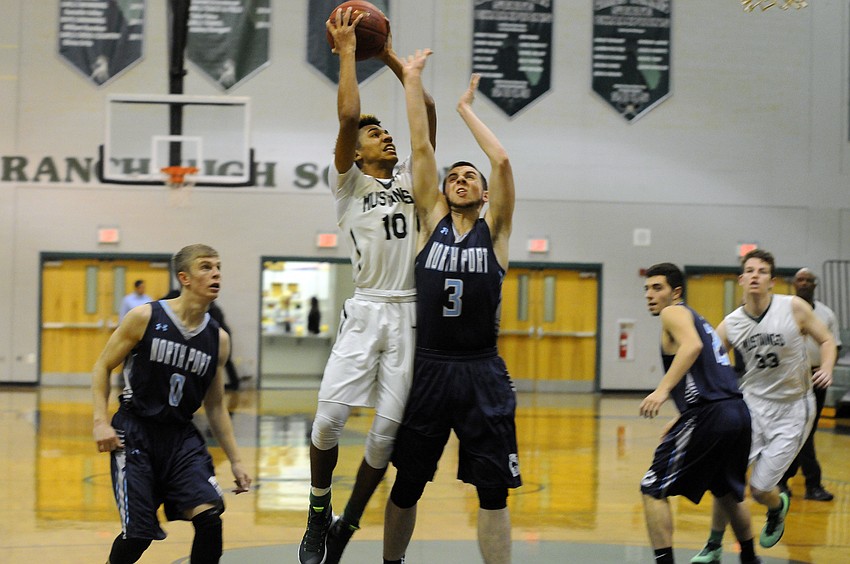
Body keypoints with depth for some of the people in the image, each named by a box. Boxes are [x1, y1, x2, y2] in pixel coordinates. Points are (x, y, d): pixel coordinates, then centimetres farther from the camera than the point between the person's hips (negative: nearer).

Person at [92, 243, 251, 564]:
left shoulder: (218, 339, 3)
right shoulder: (146, 318, -8)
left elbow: (215, 406, 12)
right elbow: (103, 366, 0)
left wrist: (235, 460, 10)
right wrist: (101, 421, -12)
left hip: (182, 436, 3)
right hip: (134, 433, -3)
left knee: (209, 515, -17)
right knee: (139, 532, -5)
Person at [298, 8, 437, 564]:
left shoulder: (409, 178, 19)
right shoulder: (350, 183, 7)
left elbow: (429, 114, 13)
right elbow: (348, 115, -7)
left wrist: (394, 59, 16)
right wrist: (347, 51, 1)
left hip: (410, 315, 3)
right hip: (366, 310, -3)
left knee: (387, 430, -2)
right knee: (329, 417, -15)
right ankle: (319, 513, 9)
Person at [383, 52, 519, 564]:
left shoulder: (495, 229, 4)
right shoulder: (433, 219, 7)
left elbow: (501, 160, -7)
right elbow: (422, 148, 2)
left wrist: (466, 109, 2)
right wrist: (413, 80, 2)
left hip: (482, 375, -1)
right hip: (429, 368, 1)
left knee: (493, 488, -1)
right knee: (408, 482, 10)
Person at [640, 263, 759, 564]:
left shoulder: (673, 313, 1)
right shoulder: (698, 319, 28)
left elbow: (692, 345, -21)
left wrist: (662, 390, -29)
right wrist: (681, 420, 32)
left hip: (709, 415, -9)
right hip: (738, 412, 9)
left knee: (653, 489, -3)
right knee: (728, 492, 30)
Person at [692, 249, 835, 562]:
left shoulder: (794, 307, -11)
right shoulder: (729, 325, -4)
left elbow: (826, 340, 1)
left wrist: (826, 369, -19)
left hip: (792, 409, -2)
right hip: (752, 403, 2)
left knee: (760, 489, -3)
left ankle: (779, 506, 35)